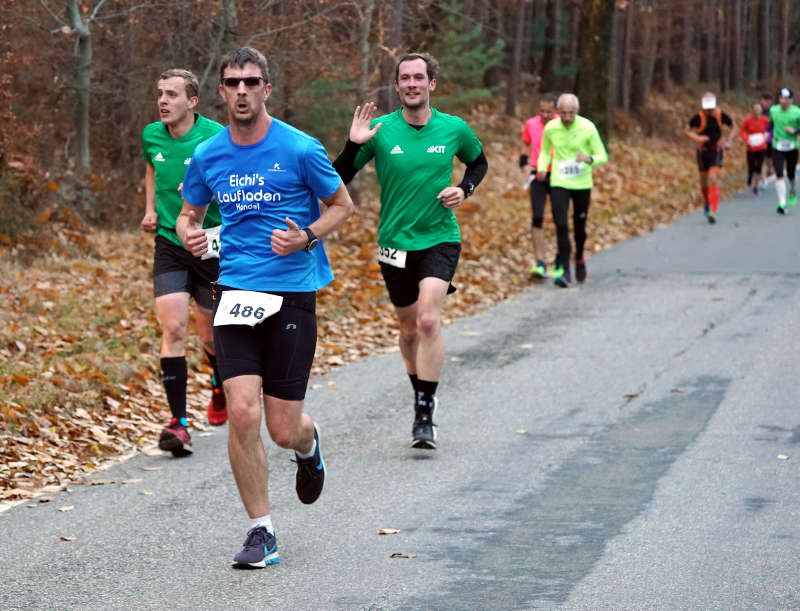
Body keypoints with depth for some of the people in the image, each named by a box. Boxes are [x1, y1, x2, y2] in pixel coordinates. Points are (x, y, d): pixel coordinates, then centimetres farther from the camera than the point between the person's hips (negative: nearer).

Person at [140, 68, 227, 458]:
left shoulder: (216, 138, -13)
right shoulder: (152, 135, 2)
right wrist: (150, 209, 12)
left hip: (213, 247, -2)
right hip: (169, 246, 3)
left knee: (210, 336, 10)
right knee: (173, 328, -13)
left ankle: (221, 386, 44)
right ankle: (178, 423, -13)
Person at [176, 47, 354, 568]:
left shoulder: (299, 149, -6)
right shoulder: (208, 155, 4)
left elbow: (342, 204, 6)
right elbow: (189, 213, 19)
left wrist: (307, 237, -13)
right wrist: (189, 235, -5)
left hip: (293, 294, -2)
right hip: (236, 292, 2)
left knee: (283, 430, 0)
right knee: (243, 413, -12)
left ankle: (309, 444, 40)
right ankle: (262, 532, 2)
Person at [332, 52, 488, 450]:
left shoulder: (454, 129, -2)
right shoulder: (380, 130, -5)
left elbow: (479, 162, 18)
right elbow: (340, 179, -3)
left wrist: (464, 190, -1)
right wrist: (354, 145, -20)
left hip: (440, 239, -2)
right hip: (395, 242, 2)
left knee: (428, 320, -20)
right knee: (409, 328, 12)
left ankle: (425, 415, -16)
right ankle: (422, 395, 36)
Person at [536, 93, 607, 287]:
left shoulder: (588, 128, -11)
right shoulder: (550, 128, -5)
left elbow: (602, 156, -5)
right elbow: (545, 151, 12)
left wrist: (589, 159, -28)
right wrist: (542, 168, -8)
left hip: (582, 184, 0)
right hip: (559, 184, 0)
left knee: (579, 226, 12)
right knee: (561, 225, -14)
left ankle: (579, 258, 41)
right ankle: (563, 270, -13)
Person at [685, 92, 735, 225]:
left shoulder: (721, 116, -7)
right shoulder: (698, 117, -10)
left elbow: (733, 126, 11)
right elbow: (687, 130, 3)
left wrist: (728, 141, -3)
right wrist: (697, 138, -16)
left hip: (716, 152, -1)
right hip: (703, 152, 1)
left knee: (713, 178, -17)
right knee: (704, 180, 11)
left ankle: (713, 211, -21)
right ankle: (707, 203, 41)